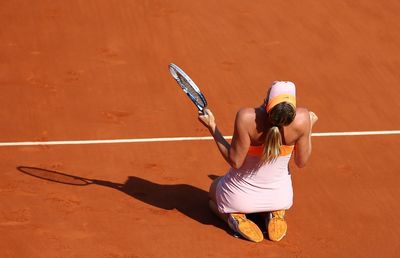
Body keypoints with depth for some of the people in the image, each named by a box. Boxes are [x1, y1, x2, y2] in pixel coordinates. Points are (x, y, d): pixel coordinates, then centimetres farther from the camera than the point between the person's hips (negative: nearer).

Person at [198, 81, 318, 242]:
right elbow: (301, 162, -10)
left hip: (240, 197, -2)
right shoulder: (302, 117, -25)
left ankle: (234, 217, 3)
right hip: (280, 197, 2)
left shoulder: (246, 117, -31)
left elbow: (235, 161, -20)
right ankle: (274, 214, 6)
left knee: (214, 189, 35)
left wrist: (212, 127, -13)